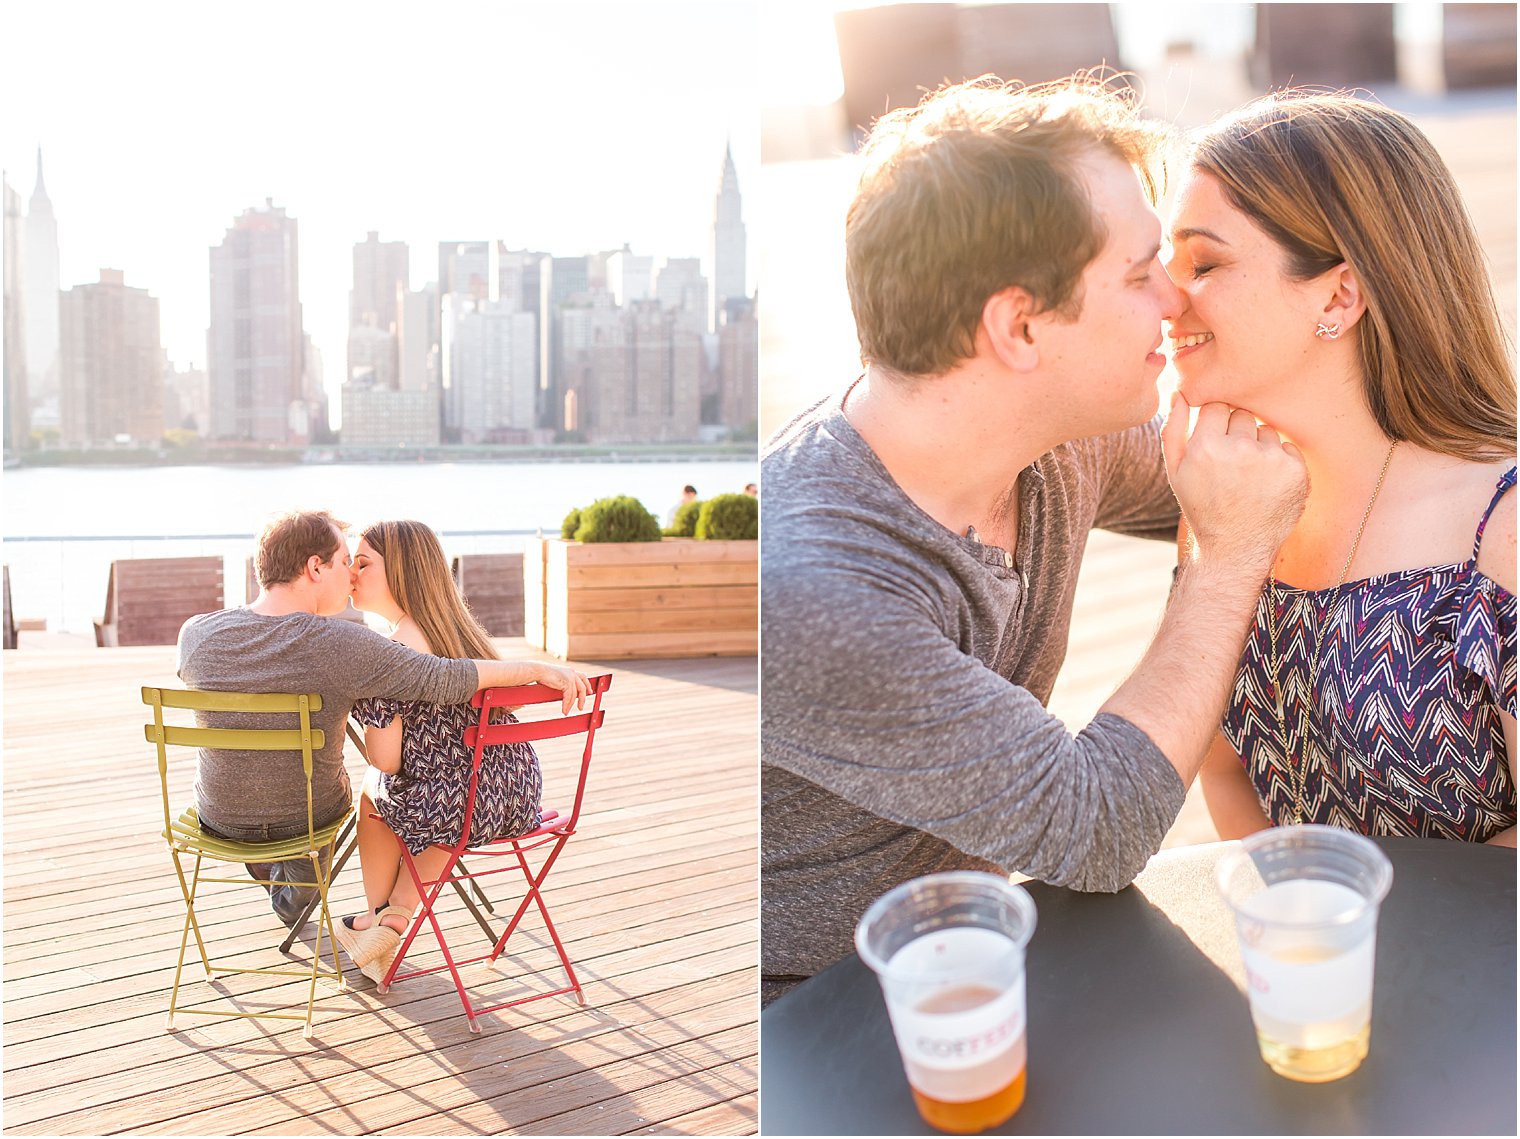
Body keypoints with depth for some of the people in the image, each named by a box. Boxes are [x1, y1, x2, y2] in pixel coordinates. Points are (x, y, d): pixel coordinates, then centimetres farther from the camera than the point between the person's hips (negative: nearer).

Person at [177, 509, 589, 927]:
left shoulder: (196, 634, -16)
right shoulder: (342, 646, -28)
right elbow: (448, 679, -26)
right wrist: (541, 669, -16)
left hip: (220, 819, 2)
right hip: (307, 819, -2)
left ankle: (267, 872, 57)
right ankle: (293, 902, 55)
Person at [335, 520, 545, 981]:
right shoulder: (459, 628, 10)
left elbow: (386, 762, -11)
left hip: (458, 806, -6)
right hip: (520, 794, 7)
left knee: (373, 792, 25)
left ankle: (378, 916, 36)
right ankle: (396, 915, 34)